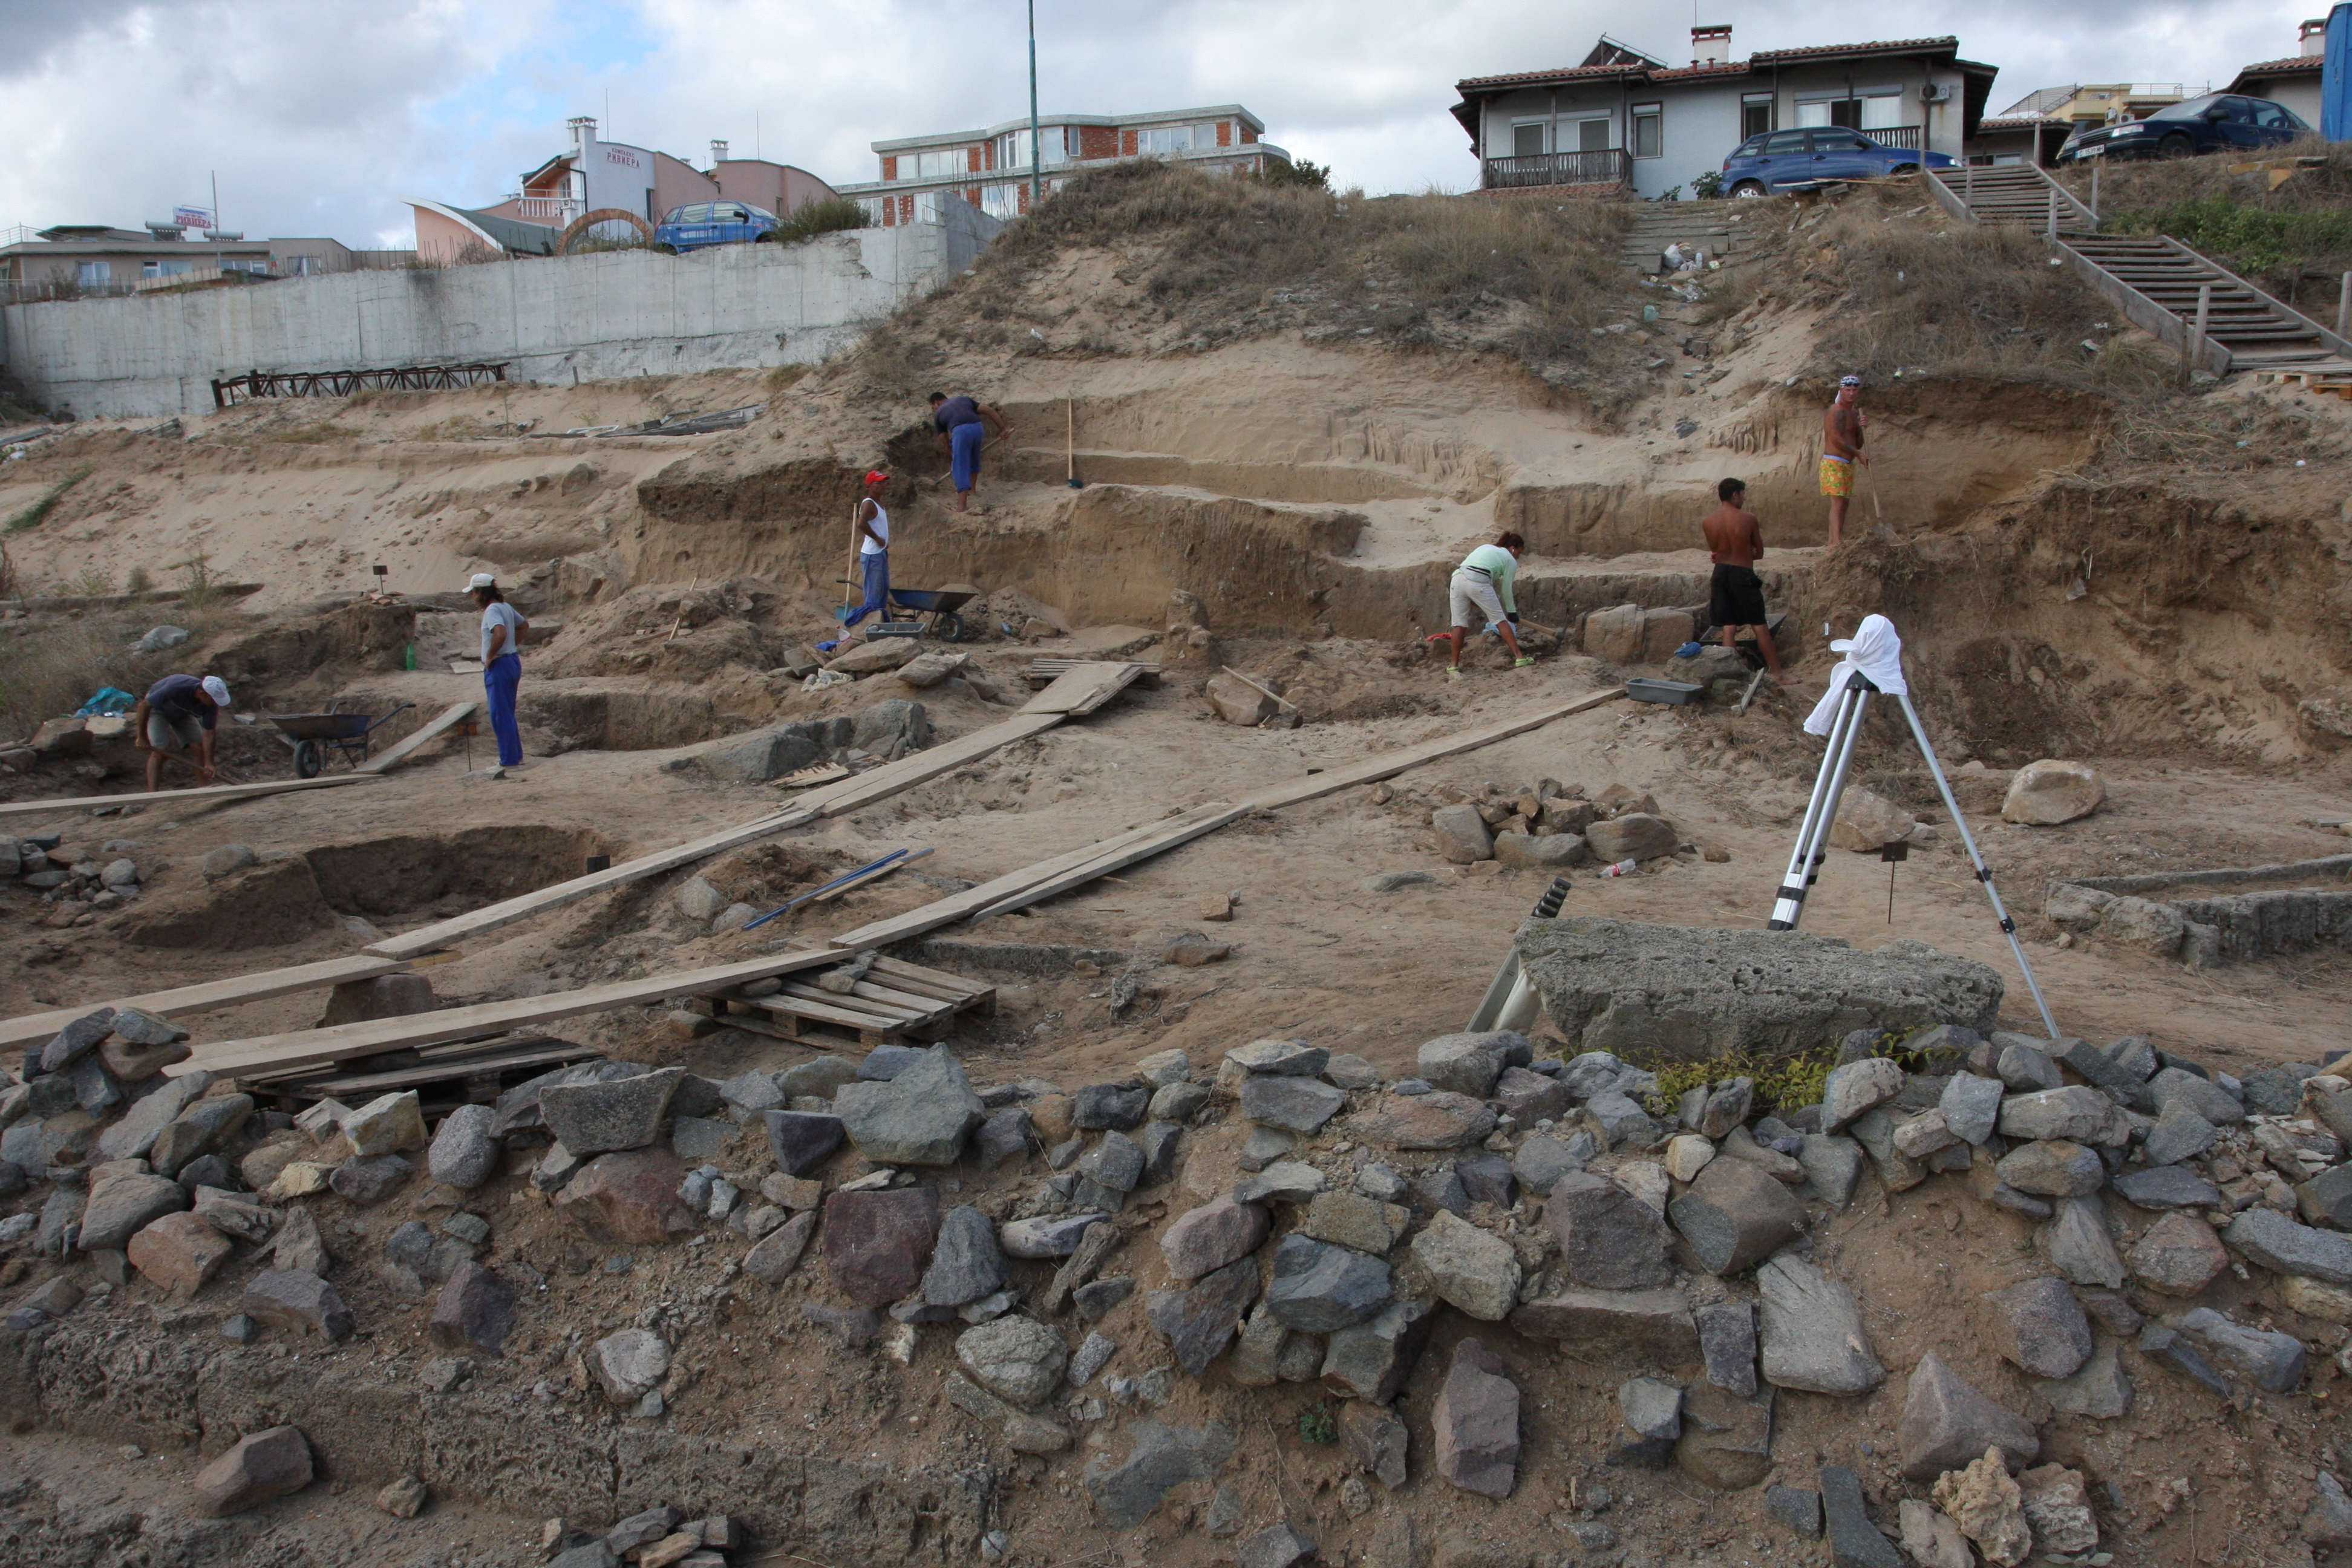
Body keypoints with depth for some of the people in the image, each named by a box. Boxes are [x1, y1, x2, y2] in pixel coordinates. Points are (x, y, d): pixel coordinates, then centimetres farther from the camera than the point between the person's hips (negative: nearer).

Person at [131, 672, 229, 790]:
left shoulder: (211, 704, -27)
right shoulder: (176, 688, -42)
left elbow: (208, 733, -21)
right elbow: (144, 705, -31)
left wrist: (209, 764, -27)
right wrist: (141, 737, -27)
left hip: (183, 713, 5)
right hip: (158, 709, -5)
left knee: (200, 748, -6)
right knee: (159, 752, -18)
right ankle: (152, 795, -17)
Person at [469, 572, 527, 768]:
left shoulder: (492, 610, -17)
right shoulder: (505, 606, 11)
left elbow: (500, 634, -34)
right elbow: (524, 626, 26)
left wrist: (490, 657, -21)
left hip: (499, 666, -9)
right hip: (512, 662, 9)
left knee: (500, 715, -3)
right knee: (507, 713, 17)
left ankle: (509, 760, 0)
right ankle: (515, 755, 22)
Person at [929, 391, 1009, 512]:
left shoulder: (938, 414, 24)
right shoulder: (964, 399, 32)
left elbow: (945, 443, 24)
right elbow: (989, 411, 20)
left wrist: (951, 460, 37)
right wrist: (1003, 428, 20)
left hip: (960, 431, -4)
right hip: (978, 427, 4)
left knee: (961, 468, 1)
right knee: (974, 460, 29)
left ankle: (962, 505, -6)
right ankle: (972, 490, 42)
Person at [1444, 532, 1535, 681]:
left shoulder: (1485, 547, 33)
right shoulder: (1510, 560, 18)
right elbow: (1506, 589, 16)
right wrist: (1512, 612, 28)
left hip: (1458, 578, 5)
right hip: (1479, 582, -5)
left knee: (1459, 624, 9)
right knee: (1500, 620, 6)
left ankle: (1454, 666, 8)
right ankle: (1519, 657, 5)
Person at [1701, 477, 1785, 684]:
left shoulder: (1708, 522, 0)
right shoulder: (1748, 519, -9)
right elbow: (1759, 553, 0)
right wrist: (1746, 553, 8)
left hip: (1721, 573, 4)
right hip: (1743, 574, -4)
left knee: (1728, 627, 8)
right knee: (1760, 626, 2)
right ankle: (1777, 674, 7)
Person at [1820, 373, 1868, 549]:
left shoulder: (1854, 412, 19)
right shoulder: (1838, 412, -10)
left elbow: (1858, 444, 16)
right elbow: (1836, 439, -21)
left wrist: (1860, 427, -4)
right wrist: (1859, 454, -12)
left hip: (1848, 465, 10)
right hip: (1834, 463, -10)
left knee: (1843, 504, 8)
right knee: (1838, 502, -16)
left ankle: (1833, 542, 10)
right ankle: (1836, 543, -23)